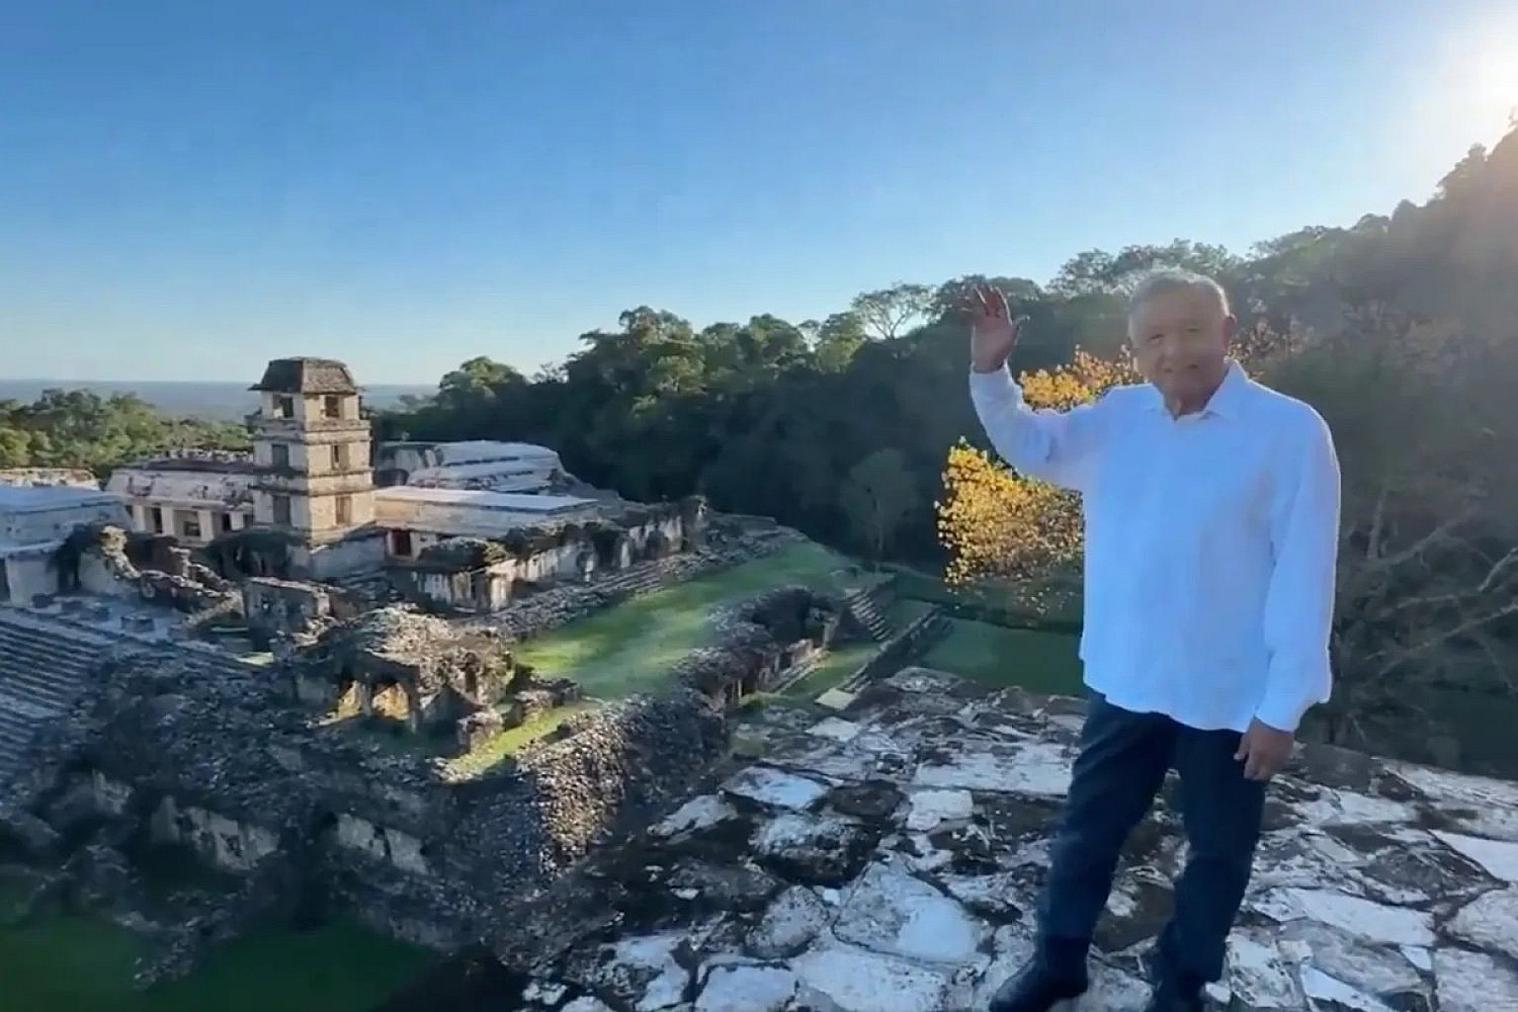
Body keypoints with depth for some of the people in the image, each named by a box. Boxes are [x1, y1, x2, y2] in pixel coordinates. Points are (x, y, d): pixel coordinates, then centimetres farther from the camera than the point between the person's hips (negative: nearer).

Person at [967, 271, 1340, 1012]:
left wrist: (1285, 705, -14)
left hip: (1231, 696, -4)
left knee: (1218, 851, 18)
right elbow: (1029, 446, 11)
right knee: (1087, 829, 18)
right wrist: (990, 372, -8)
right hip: (1125, 680, 4)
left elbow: (1304, 577, -15)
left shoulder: (1290, 431, -16)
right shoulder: (1119, 418, -1)